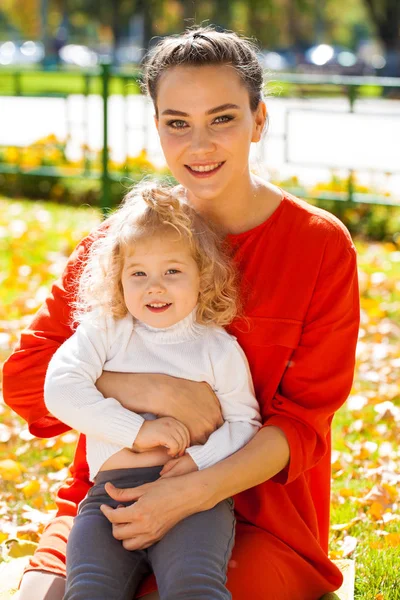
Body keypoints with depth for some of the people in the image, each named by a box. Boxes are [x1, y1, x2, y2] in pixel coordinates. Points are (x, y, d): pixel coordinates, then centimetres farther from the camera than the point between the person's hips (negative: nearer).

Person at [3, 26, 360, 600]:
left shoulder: (321, 246, -5)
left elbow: (303, 422, -6)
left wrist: (194, 491, -21)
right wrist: (151, 391, -20)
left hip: (258, 516, -2)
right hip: (113, 499, 2)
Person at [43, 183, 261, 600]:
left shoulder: (219, 348, 13)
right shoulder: (104, 331, 13)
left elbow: (244, 423, 15)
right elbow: (61, 389, -2)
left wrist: (202, 458, -7)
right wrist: (137, 430, -11)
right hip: (112, 488, 1)